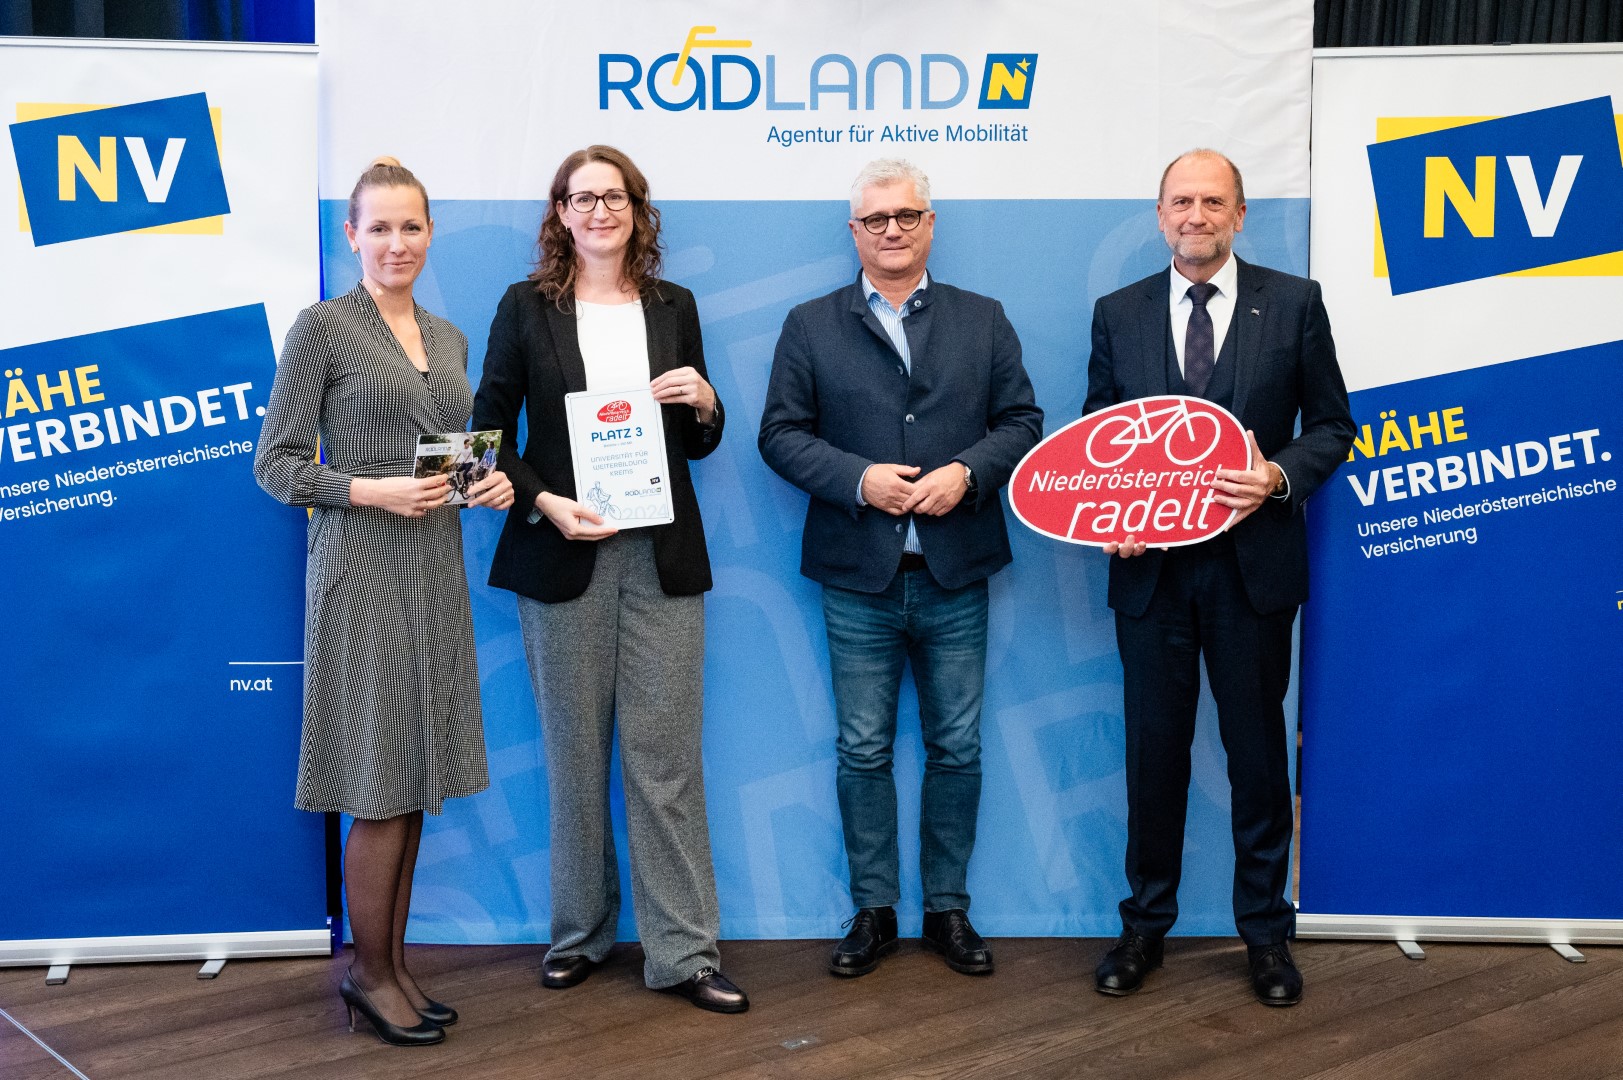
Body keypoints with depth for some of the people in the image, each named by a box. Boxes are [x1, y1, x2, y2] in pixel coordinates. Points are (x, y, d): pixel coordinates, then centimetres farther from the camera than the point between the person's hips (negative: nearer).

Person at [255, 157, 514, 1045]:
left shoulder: (449, 338, 14)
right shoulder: (322, 328, -5)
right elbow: (276, 464, -7)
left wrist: (489, 484, 1)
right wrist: (374, 490, -19)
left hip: (438, 567, 6)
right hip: (364, 568, -6)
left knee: (418, 779, 10)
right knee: (381, 786, -2)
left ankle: (394, 963, 23)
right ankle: (368, 972, 15)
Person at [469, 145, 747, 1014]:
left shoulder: (673, 307, 10)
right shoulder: (526, 307, 3)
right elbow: (490, 434, 2)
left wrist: (704, 403, -7)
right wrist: (546, 505, -13)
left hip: (661, 557, 1)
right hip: (563, 556, -1)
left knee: (666, 756, 1)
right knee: (576, 755, 8)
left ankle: (683, 951, 9)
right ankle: (578, 933, 24)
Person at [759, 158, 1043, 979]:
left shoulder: (983, 320, 10)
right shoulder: (810, 326, 6)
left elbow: (1021, 420, 5)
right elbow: (782, 433, 0)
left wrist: (968, 473, -14)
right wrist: (858, 479, -15)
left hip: (957, 575, 1)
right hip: (859, 579, -1)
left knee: (957, 747, 8)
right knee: (864, 750, 6)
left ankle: (948, 909, 22)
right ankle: (873, 912, 19)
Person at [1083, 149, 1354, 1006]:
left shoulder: (1294, 303, 1)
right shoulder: (1118, 314, 6)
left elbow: (1331, 424, 4)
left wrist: (1281, 475, -15)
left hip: (1252, 565, -1)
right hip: (1149, 567, 1)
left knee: (1258, 750, 9)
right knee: (1153, 749, 10)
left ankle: (1266, 931, 25)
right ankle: (1145, 925, 25)